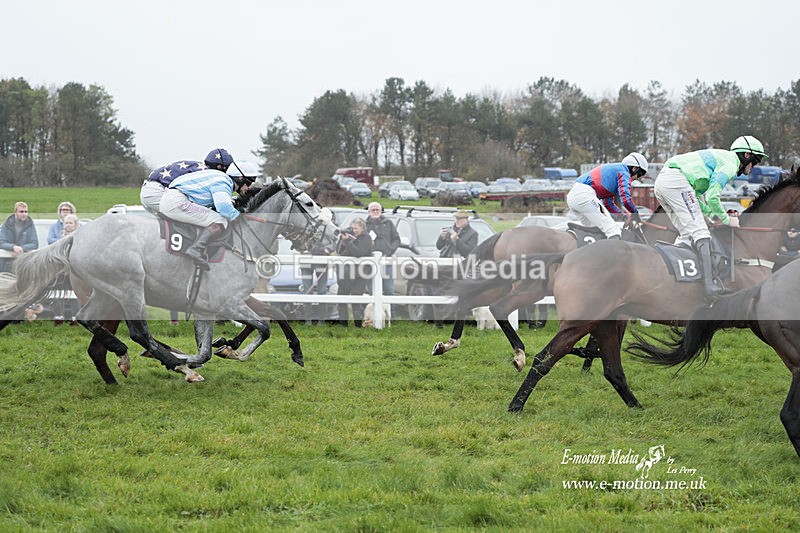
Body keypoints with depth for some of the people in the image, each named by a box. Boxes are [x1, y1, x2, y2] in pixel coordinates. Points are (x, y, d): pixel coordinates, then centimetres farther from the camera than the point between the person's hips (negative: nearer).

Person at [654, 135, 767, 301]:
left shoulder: (720, 157, 31)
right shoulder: (730, 164, 0)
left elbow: (696, 195, 29)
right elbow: (712, 197, -9)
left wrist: (712, 214, 22)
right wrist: (727, 220, 4)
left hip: (661, 182, 10)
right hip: (676, 181, -10)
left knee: (686, 234, 14)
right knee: (700, 231, -12)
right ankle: (709, 282, -21)